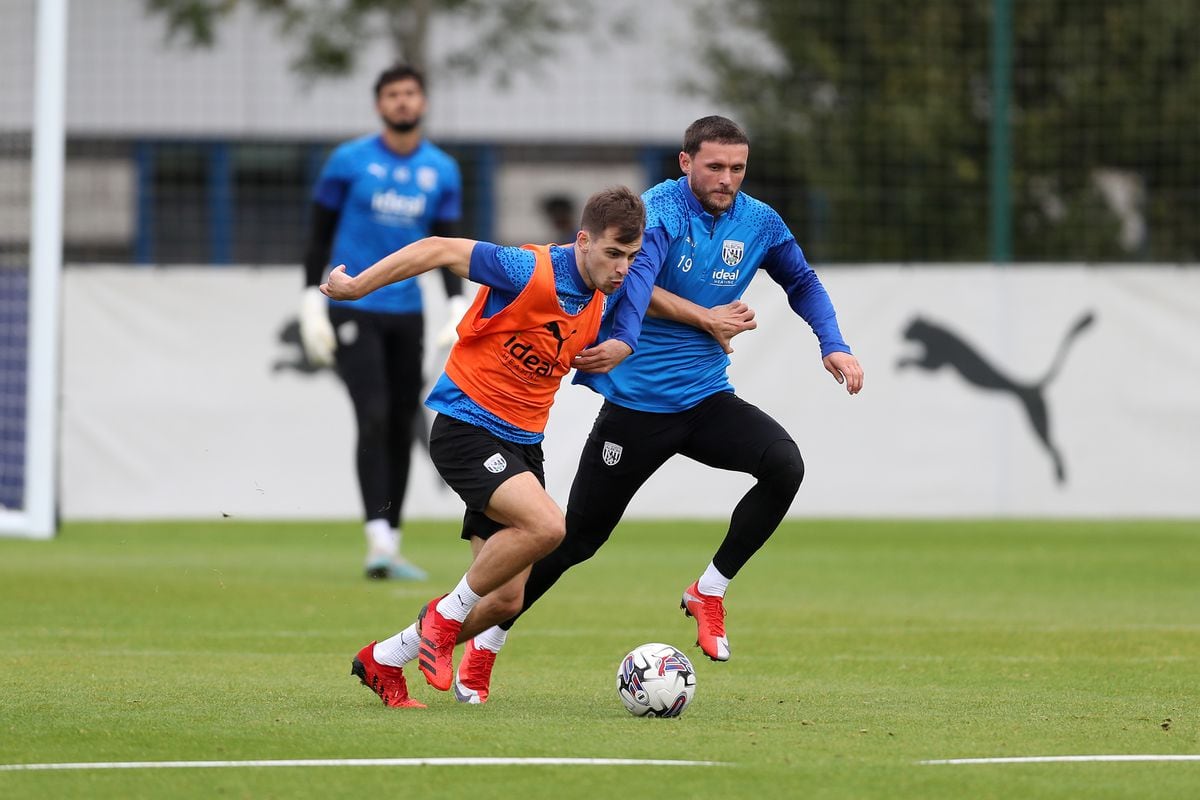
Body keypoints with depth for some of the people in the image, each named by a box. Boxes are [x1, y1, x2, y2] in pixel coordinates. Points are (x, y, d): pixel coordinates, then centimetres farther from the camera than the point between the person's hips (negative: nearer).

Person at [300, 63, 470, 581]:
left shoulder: (442, 171, 6)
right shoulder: (349, 161, -3)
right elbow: (320, 235, 2)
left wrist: (458, 310, -2)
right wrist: (311, 306, -4)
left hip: (407, 314, 4)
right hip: (352, 310, -4)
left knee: (404, 426, 5)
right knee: (374, 416, -18)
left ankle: (391, 545, 14)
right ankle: (378, 542, -24)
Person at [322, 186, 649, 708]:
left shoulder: (602, 304, 1)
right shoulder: (531, 272, -21)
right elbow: (438, 251, -15)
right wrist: (355, 288, -9)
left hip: (521, 443, 8)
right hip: (466, 426, -8)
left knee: (505, 597, 4)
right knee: (545, 525, -30)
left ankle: (384, 660, 22)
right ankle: (447, 615, -9)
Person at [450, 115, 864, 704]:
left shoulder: (758, 222, 3)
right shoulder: (659, 210, -15)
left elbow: (802, 282, 20)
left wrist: (833, 345, 6)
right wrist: (706, 318, -25)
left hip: (706, 398, 5)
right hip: (636, 405, -4)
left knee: (785, 465, -23)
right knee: (576, 538, 1)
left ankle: (709, 591, -6)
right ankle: (483, 643, 19)